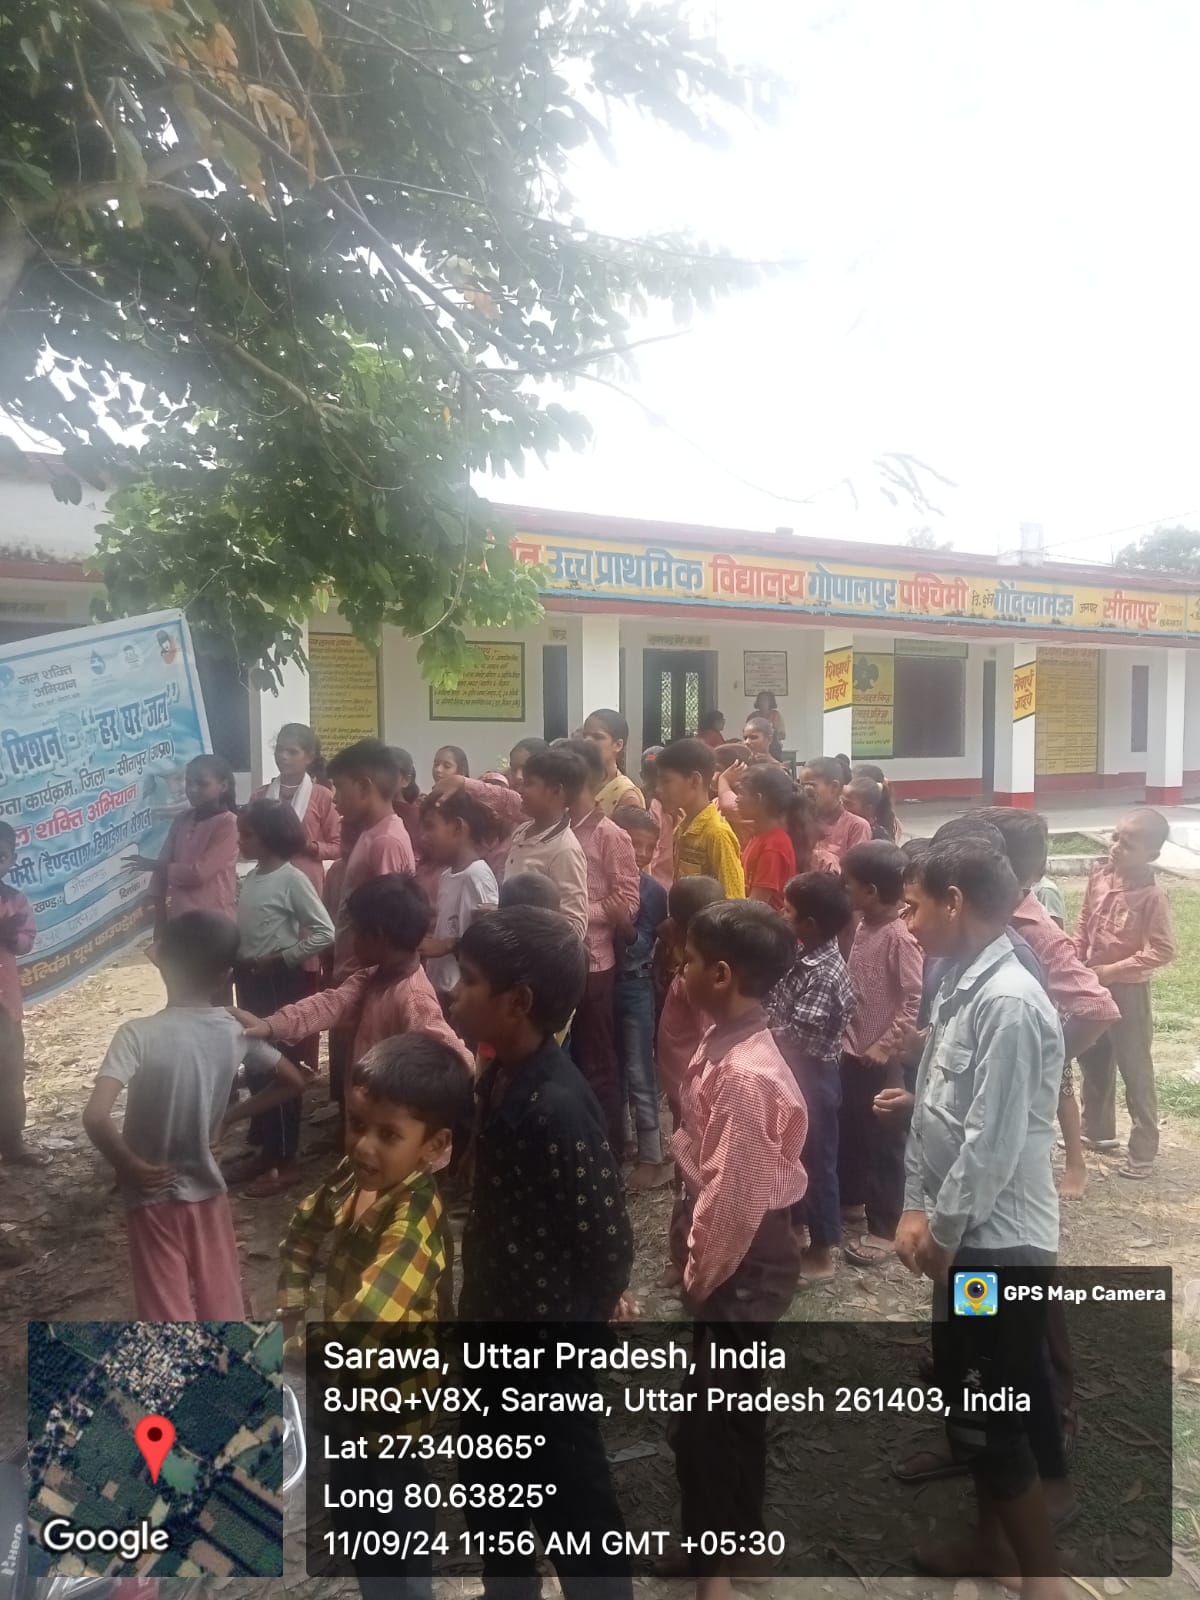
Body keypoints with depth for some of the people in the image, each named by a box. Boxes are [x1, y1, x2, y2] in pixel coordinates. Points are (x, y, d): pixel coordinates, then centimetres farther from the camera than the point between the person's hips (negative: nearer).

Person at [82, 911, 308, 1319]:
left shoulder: (139, 1034, -22)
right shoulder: (235, 1031, -9)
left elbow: (96, 1116, -32)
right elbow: (293, 1081, 1)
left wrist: (129, 1167, -15)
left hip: (153, 1197, -3)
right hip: (208, 1190, 3)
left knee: (169, 1313, 11)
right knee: (222, 1304, 19)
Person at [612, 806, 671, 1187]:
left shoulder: (653, 891, -8)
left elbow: (642, 946, -13)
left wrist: (624, 920, -28)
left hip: (635, 986, -2)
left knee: (638, 1070, 4)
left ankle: (652, 1155, 15)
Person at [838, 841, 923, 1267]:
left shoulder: (900, 936, -22)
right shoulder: (864, 925, 4)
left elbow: (916, 1000, -24)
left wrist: (885, 1044, -19)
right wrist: (849, 1037, 10)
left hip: (882, 1058, -8)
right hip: (854, 1050, 8)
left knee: (883, 1141, 5)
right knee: (848, 1129, 21)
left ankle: (884, 1228, 19)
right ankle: (851, 1199, 41)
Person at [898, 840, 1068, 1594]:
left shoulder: (1008, 1003, -25)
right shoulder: (959, 989, 4)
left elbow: (992, 1143, -24)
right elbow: (932, 1109, 9)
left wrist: (942, 1234, -14)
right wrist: (917, 1209, 5)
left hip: (1000, 1243, -9)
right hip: (966, 1237, 9)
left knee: (989, 1420, 4)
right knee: (966, 1400, 22)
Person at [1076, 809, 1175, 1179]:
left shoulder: (1151, 896, -20)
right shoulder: (1099, 875, -2)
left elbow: (1162, 950, -21)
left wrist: (1110, 971, -20)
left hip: (1127, 991, -7)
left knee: (1135, 1070, 5)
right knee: (1092, 1060, 20)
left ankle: (1143, 1151, 18)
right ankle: (1097, 1130, 38)